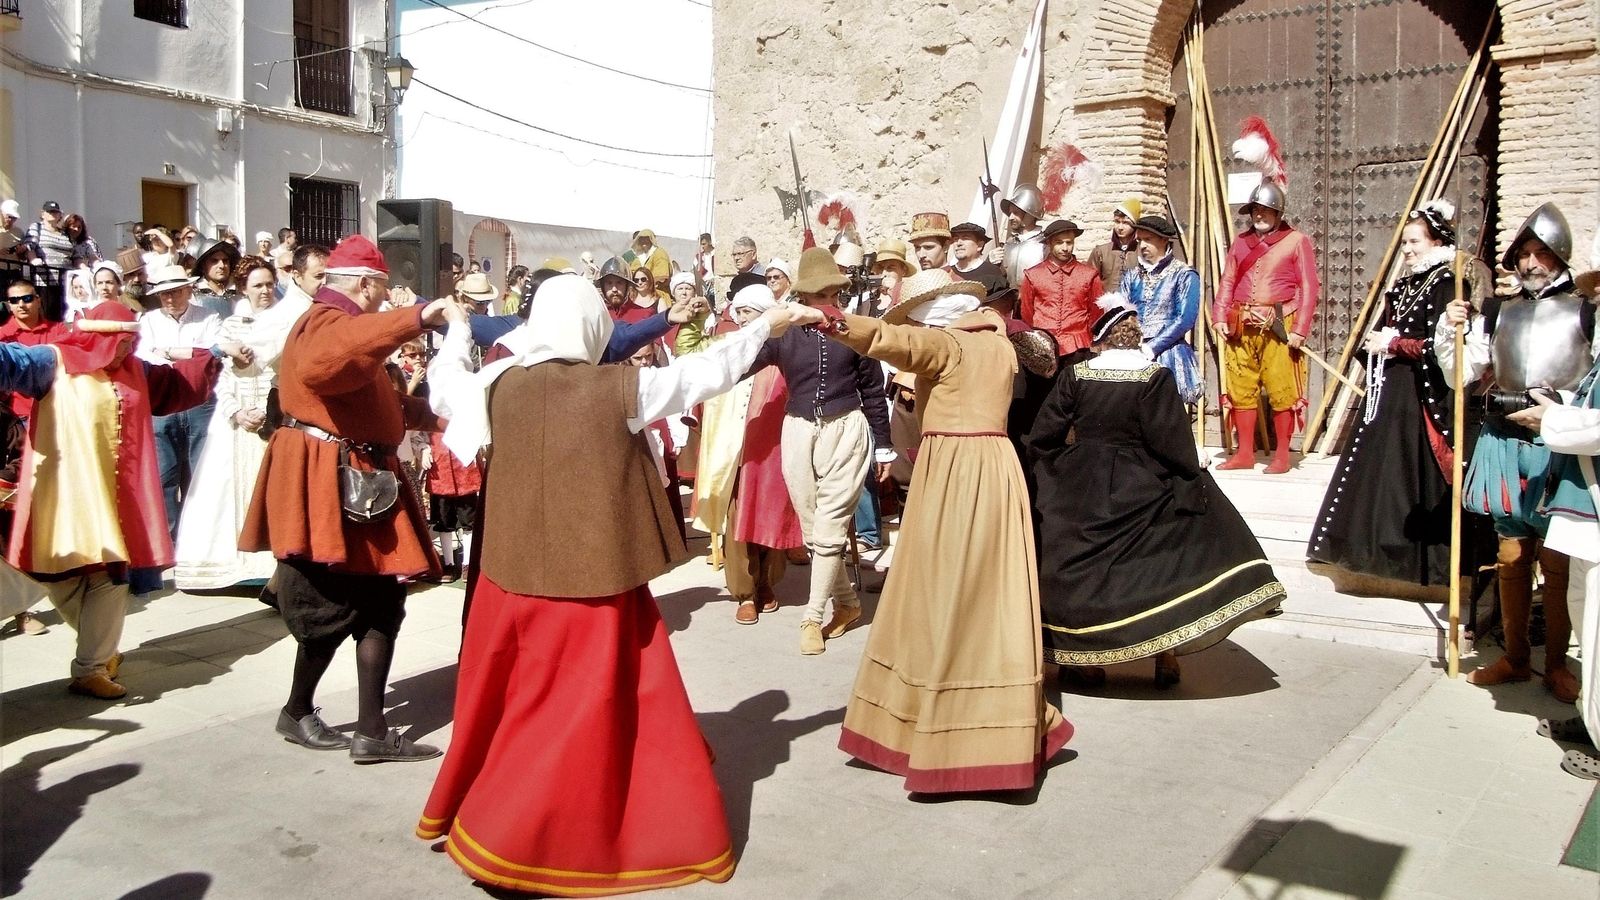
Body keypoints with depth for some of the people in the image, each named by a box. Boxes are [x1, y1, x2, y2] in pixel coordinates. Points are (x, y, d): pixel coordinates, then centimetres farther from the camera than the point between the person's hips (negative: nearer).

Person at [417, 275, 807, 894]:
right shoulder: (621, 389, -9)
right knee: (581, 710, 8)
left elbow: (444, 386, 20)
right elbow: (705, 373, 2)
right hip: (594, 577, -4)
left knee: (513, 703, 19)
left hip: (517, 574, 4)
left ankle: (470, 814, 33)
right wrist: (766, 327, 17)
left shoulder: (499, 385, -1)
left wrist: (456, 332, 39)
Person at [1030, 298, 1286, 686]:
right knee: (1161, 567, 11)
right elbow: (1172, 442, -10)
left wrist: (1049, 475, 15)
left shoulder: (1075, 375, -3)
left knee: (1080, 570, 10)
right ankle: (1165, 655, 10)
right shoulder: (1155, 376, -9)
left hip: (1080, 489, 2)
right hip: (1140, 491, -1)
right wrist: (1194, 481, 4)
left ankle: (1082, 659, 13)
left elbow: (1043, 436, -1)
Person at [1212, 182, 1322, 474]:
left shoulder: (1297, 241, 1)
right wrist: (1220, 317, 0)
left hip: (1278, 327, -5)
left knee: (1282, 392, -3)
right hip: (1241, 327, 5)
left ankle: (1282, 455, 6)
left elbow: (1309, 287, -4)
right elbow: (1227, 282, 15)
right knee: (1241, 390, 7)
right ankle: (1245, 453, 16)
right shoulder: (1241, 241, 16)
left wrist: (1300, 329, -11)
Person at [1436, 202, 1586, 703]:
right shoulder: (1497, 314, 10)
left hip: (1560, 448, -3)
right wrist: (1449, 331, -5)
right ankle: (1515, 657, 23)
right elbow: (1460, 376, 8)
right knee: (1511, 556, 11)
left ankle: (1556, 663, 16)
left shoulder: (1586, 314, 1)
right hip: (1504, 444, 3)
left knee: (1557, 562, 2)